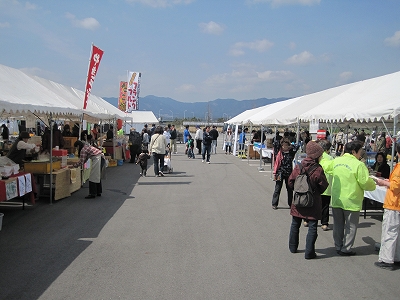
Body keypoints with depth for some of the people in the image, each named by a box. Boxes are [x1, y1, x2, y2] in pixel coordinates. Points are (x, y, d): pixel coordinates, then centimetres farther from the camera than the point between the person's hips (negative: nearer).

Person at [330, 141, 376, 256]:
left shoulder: (336, 161, 1)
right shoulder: (359, 165, -16)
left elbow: (329, 170, 19)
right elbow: (365, 183, -14)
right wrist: (373, 185, 7)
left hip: (336, 200, 5)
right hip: (351, 201, -5)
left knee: (338, 225, 16)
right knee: (350, 226, 8)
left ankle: (338, 247, 25)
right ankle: (346, 249, 12)